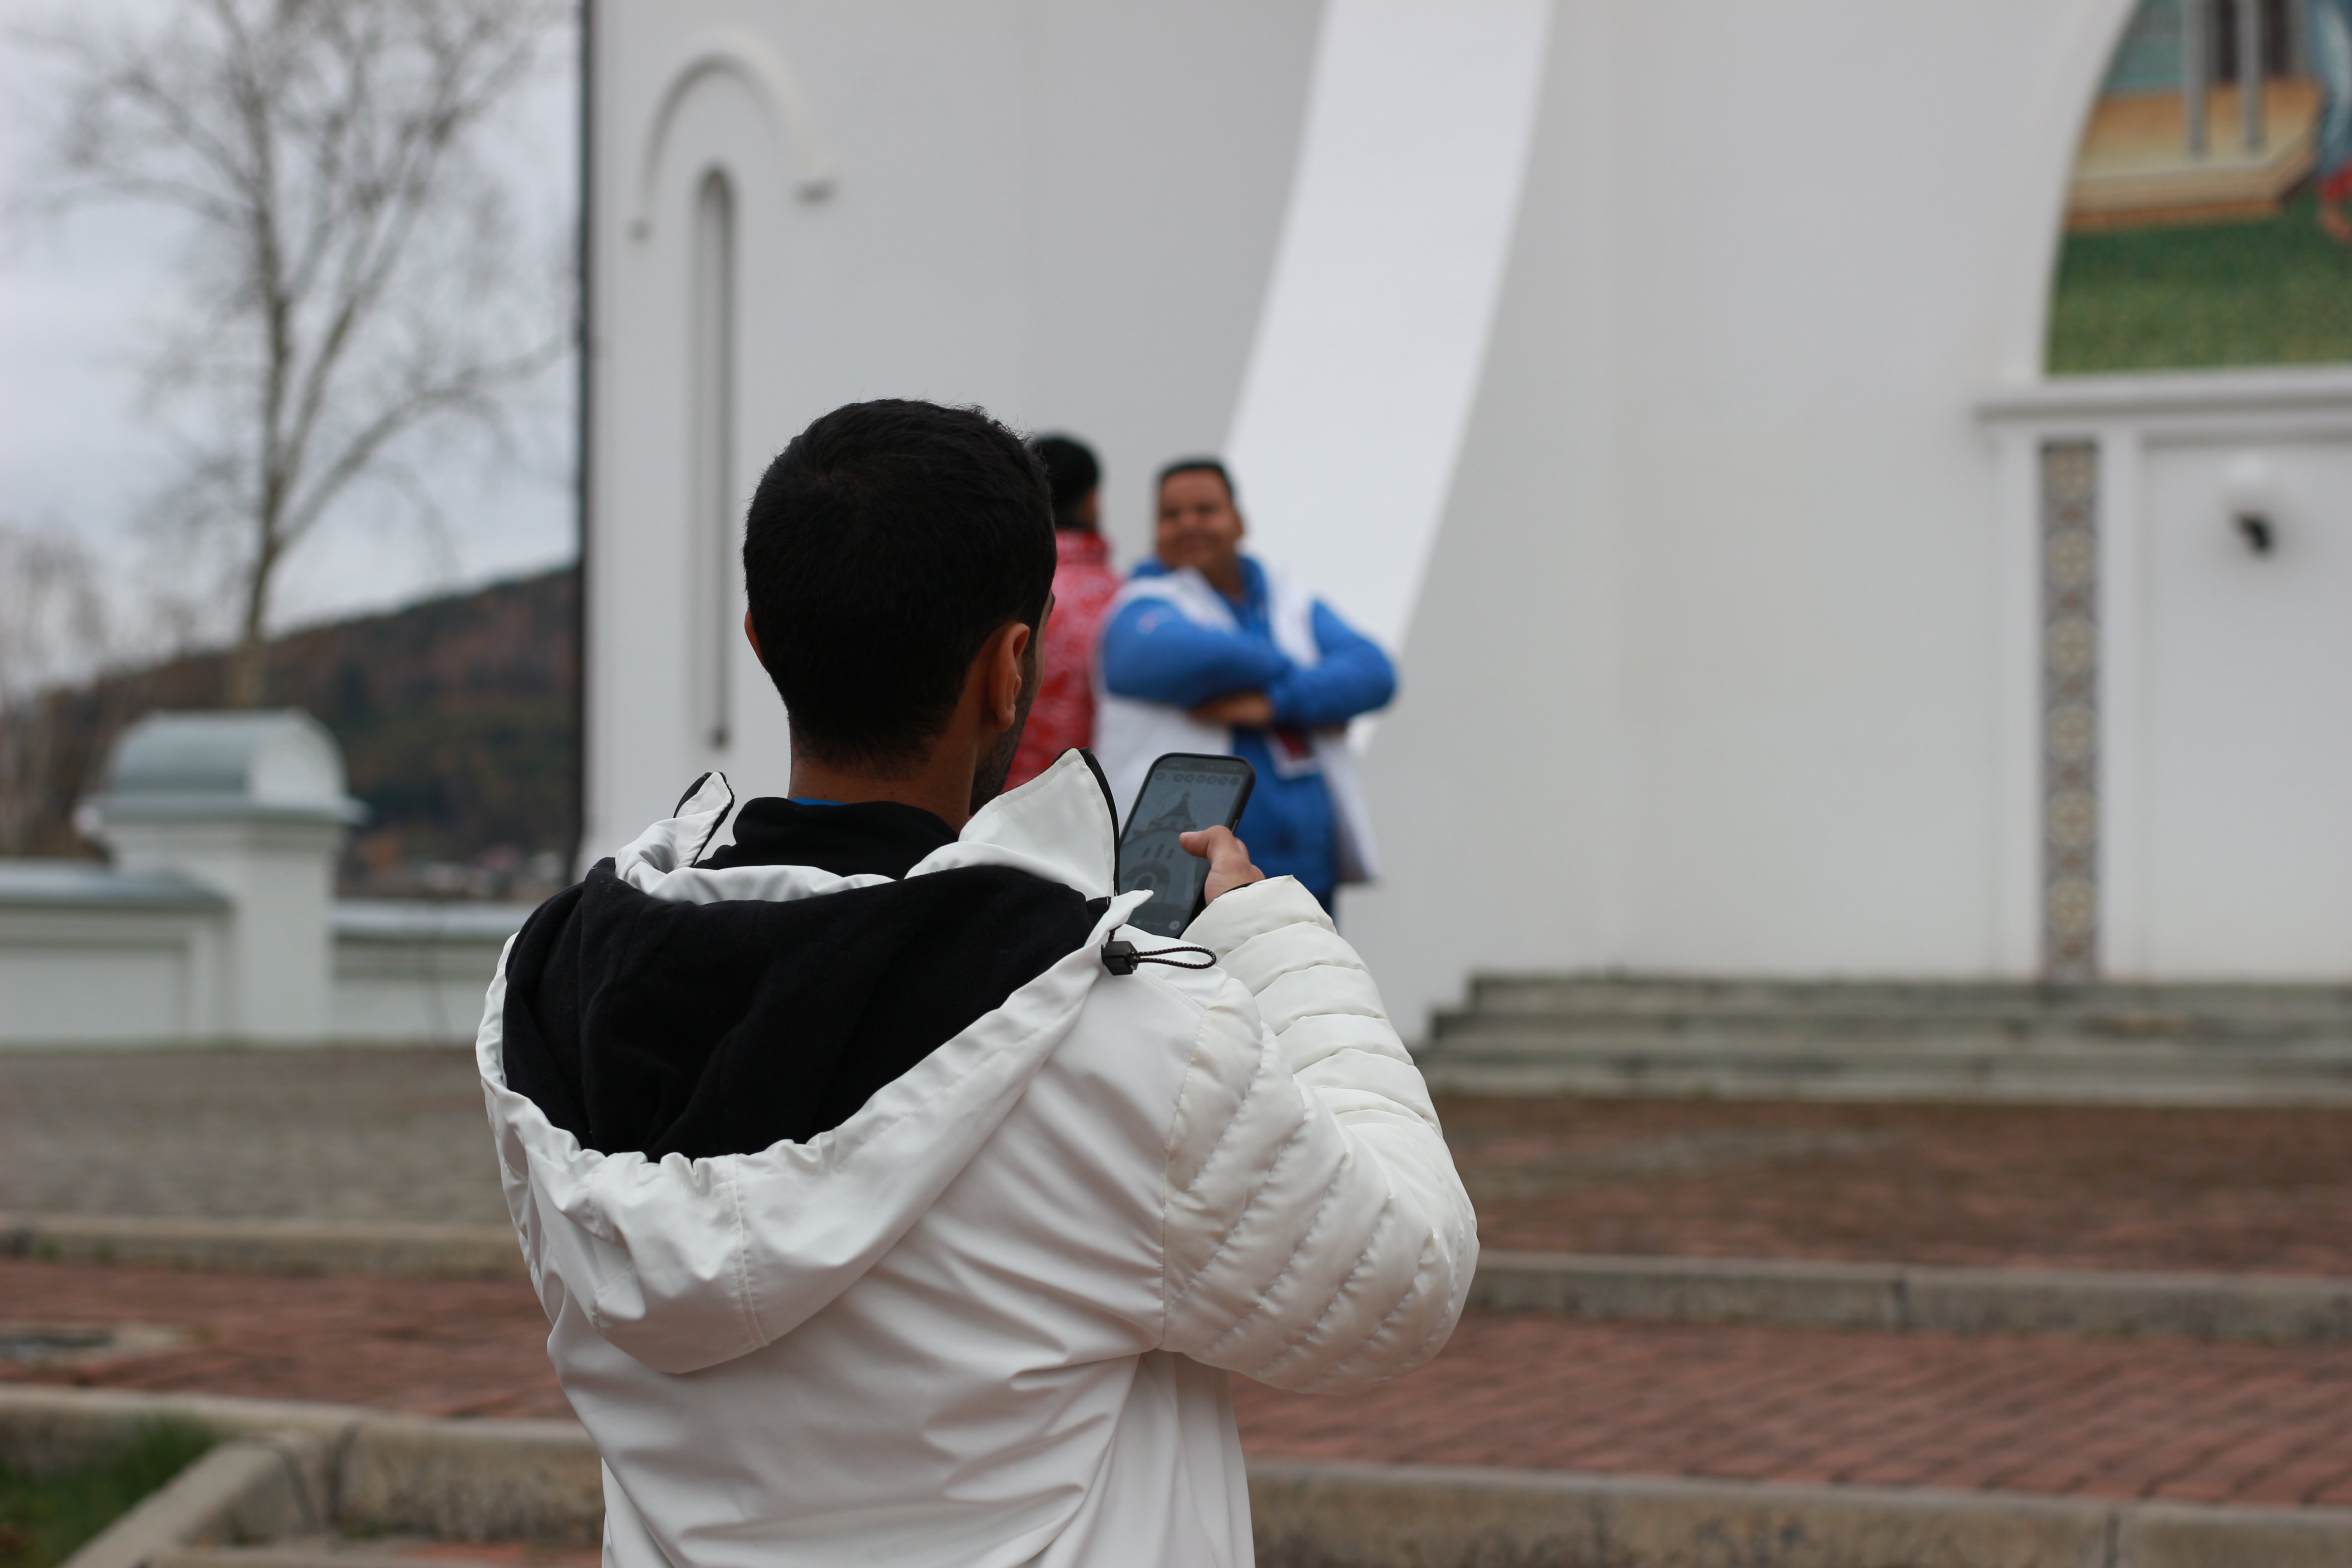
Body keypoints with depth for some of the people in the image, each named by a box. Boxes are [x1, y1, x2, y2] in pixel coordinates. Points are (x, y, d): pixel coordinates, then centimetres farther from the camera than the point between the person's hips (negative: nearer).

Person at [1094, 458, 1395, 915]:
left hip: (1307, 872, 6)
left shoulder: (1297, 610, 17)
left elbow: (1371, 672, -1)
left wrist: (1276, 703, -18)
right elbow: (1188, 653, -23)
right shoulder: (1143, 609, 1)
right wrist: (1309, 685, -8)